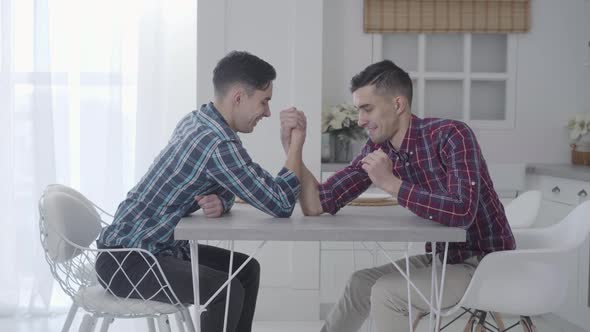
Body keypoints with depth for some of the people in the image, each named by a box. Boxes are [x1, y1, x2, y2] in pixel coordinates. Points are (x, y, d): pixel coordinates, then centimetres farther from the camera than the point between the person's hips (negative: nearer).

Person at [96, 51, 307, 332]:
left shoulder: (196, 122, 4)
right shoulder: (218, 143, -25)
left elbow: (226, 187, 15)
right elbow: (281, 204, -23)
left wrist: (220, 202, -9)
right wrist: (297, 140, -13)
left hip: (160, 247, 10)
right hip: (124, 259, -10)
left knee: (246, 268, 13)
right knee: (228, 291, -26)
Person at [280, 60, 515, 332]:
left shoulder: (450, 135, -24)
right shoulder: (378, 149, -3)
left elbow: (462, 212, -39)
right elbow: (317, 206, -5)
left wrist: (391, 183, -32)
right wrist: (292, 148, -17)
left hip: (486, 264, -8)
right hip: (442, 257, 8)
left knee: (386, 293, -18)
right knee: (361, 284, 12)